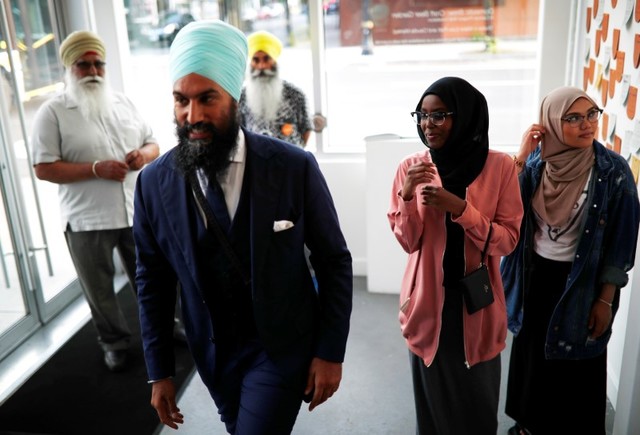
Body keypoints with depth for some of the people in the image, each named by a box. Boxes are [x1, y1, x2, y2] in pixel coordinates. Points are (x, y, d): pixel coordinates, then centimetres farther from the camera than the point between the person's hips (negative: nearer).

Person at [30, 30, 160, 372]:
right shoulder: (53, 111, -7)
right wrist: (96, 169, -21)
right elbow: (44, 168, -12)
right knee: (99, 291, 12)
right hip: (86, 220, -3)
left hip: (136, 212, 4)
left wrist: (145, 154, -10)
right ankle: (115, 342, 34)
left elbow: (152, 143, 14)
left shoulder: (122, 102, 8)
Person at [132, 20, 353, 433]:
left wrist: (330, 352, -8)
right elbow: (153, 282, 0)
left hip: (282, 347, -3)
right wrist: (160, 371, 4)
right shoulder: (154, 183, -10)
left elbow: (334, 262, -8)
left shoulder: (295, 167, -18)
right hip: (213, 352, 3)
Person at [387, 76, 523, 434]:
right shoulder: (412, 167, -5)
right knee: (433, 394, 16)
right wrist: (406, 196, -23)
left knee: (478, 397, 16)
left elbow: (508, 240, -10)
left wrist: (460, 208, -23)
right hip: (429, 298, 1)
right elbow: (408, 242, -5)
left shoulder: (500, 166, -9)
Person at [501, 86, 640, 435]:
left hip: (581, 283, -4)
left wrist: (605, 300, -10)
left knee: (575, 365, 10)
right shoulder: (536, 162, -5)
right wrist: (521, 158, -21)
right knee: (532, 353, 20)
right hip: (536, 276, 4)